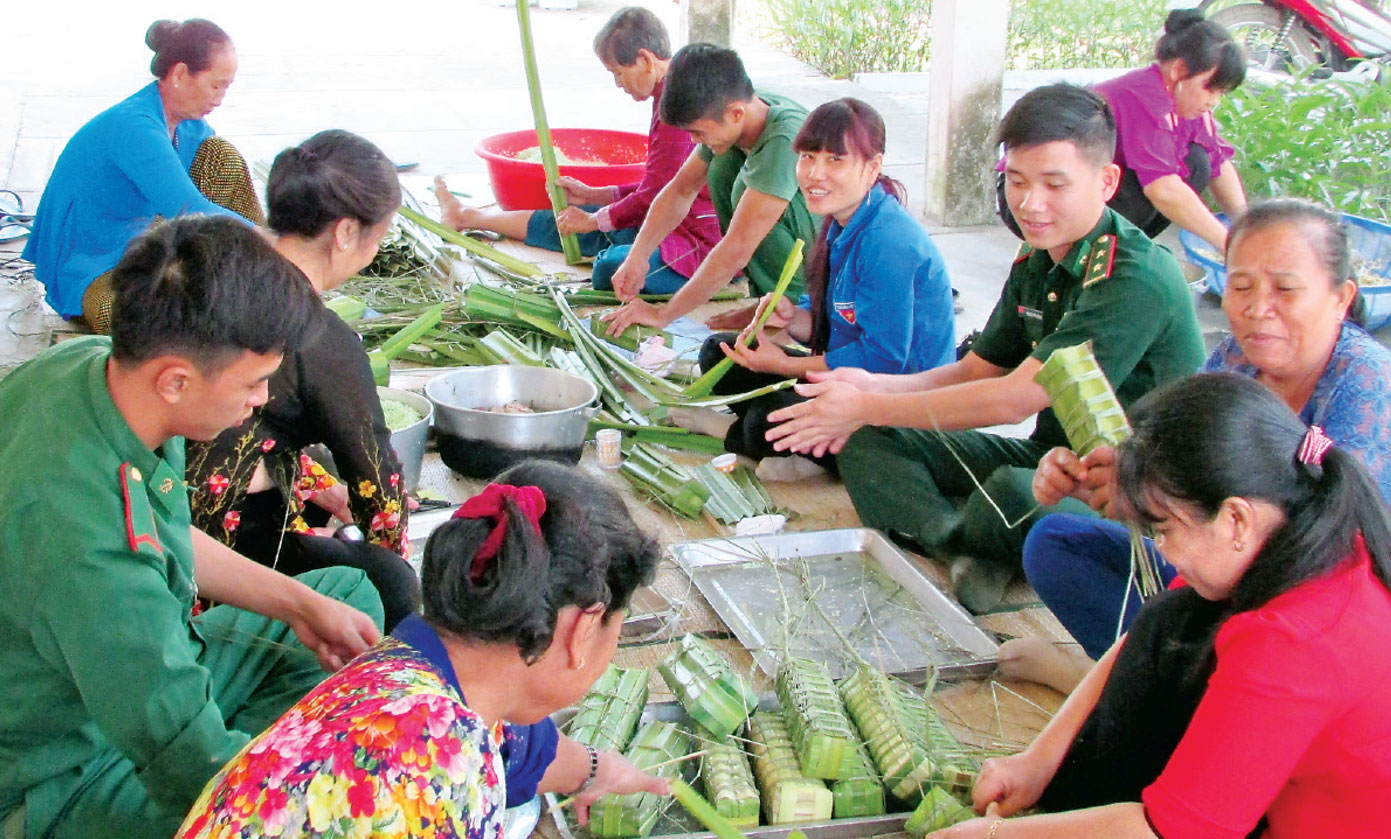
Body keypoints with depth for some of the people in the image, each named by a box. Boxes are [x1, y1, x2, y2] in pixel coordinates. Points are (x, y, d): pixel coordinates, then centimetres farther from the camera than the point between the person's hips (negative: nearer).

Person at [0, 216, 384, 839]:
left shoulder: (89, 363, -12)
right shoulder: (87, 539, -39)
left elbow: (173, 538, 9)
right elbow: (191, 760, -31)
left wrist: (300, 605, 2)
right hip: (69, 782, -9)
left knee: (351, 592, 16)